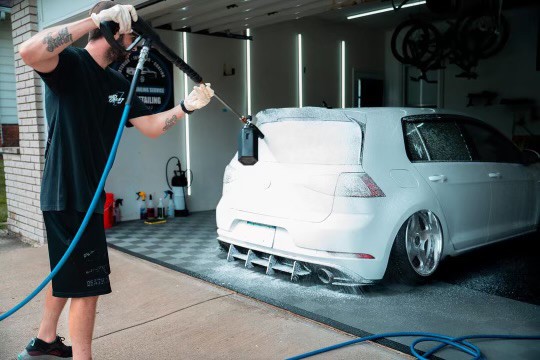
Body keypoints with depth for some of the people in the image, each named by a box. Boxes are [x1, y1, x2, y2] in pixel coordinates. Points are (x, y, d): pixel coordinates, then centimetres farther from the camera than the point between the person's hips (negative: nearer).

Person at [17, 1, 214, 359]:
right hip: (66, 197, -9)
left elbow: (152, 126, 10)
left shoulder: (119, 85, 11)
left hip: (86, 196, 9)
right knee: (87, 285, -2)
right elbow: (29, 51, -34)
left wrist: (187, 106, -4)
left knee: (67, 273, 22)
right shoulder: (70, 63, -12)